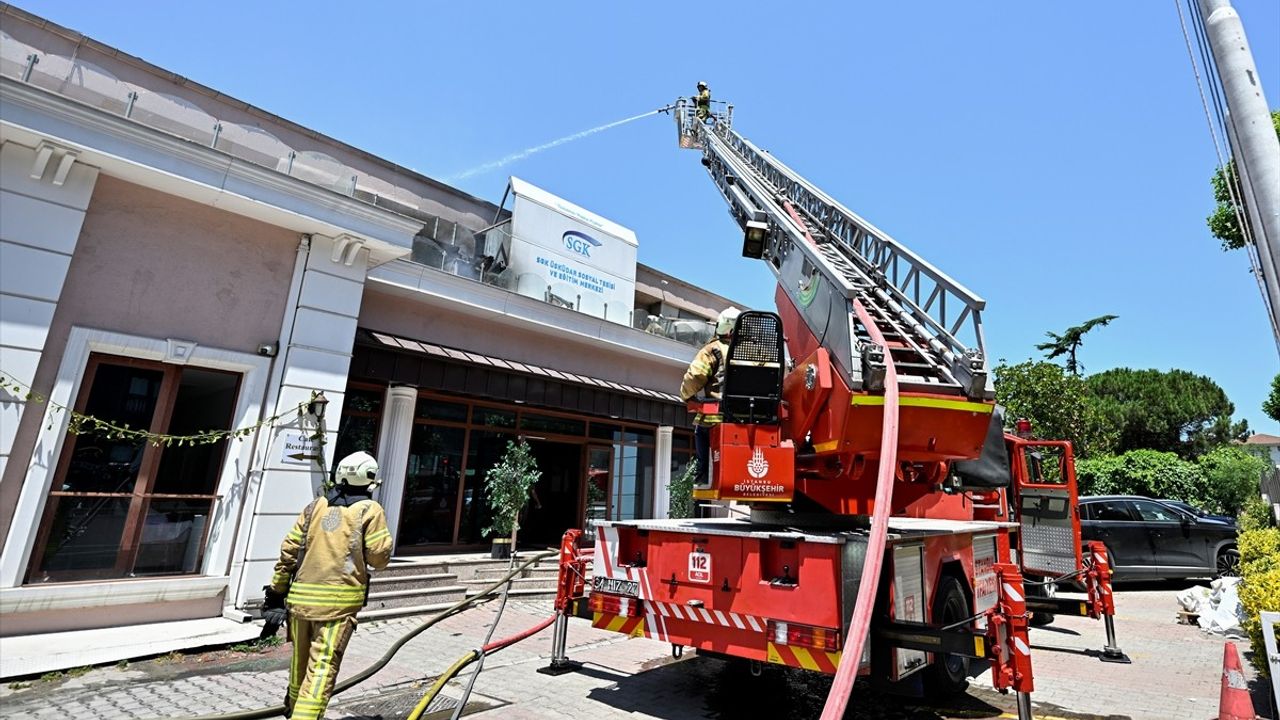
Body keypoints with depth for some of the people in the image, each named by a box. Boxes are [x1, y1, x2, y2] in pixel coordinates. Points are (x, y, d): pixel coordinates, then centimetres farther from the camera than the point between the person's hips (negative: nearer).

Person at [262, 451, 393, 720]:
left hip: (301, 595, 5)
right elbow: (379, 558, -6)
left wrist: (277, 592, 17)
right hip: (339, 600, -5)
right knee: (322, 666, -3)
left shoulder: (316, 506, 10)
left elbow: (288, 551, 9)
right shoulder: (370, 510, -2)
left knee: (301, 660, 22)